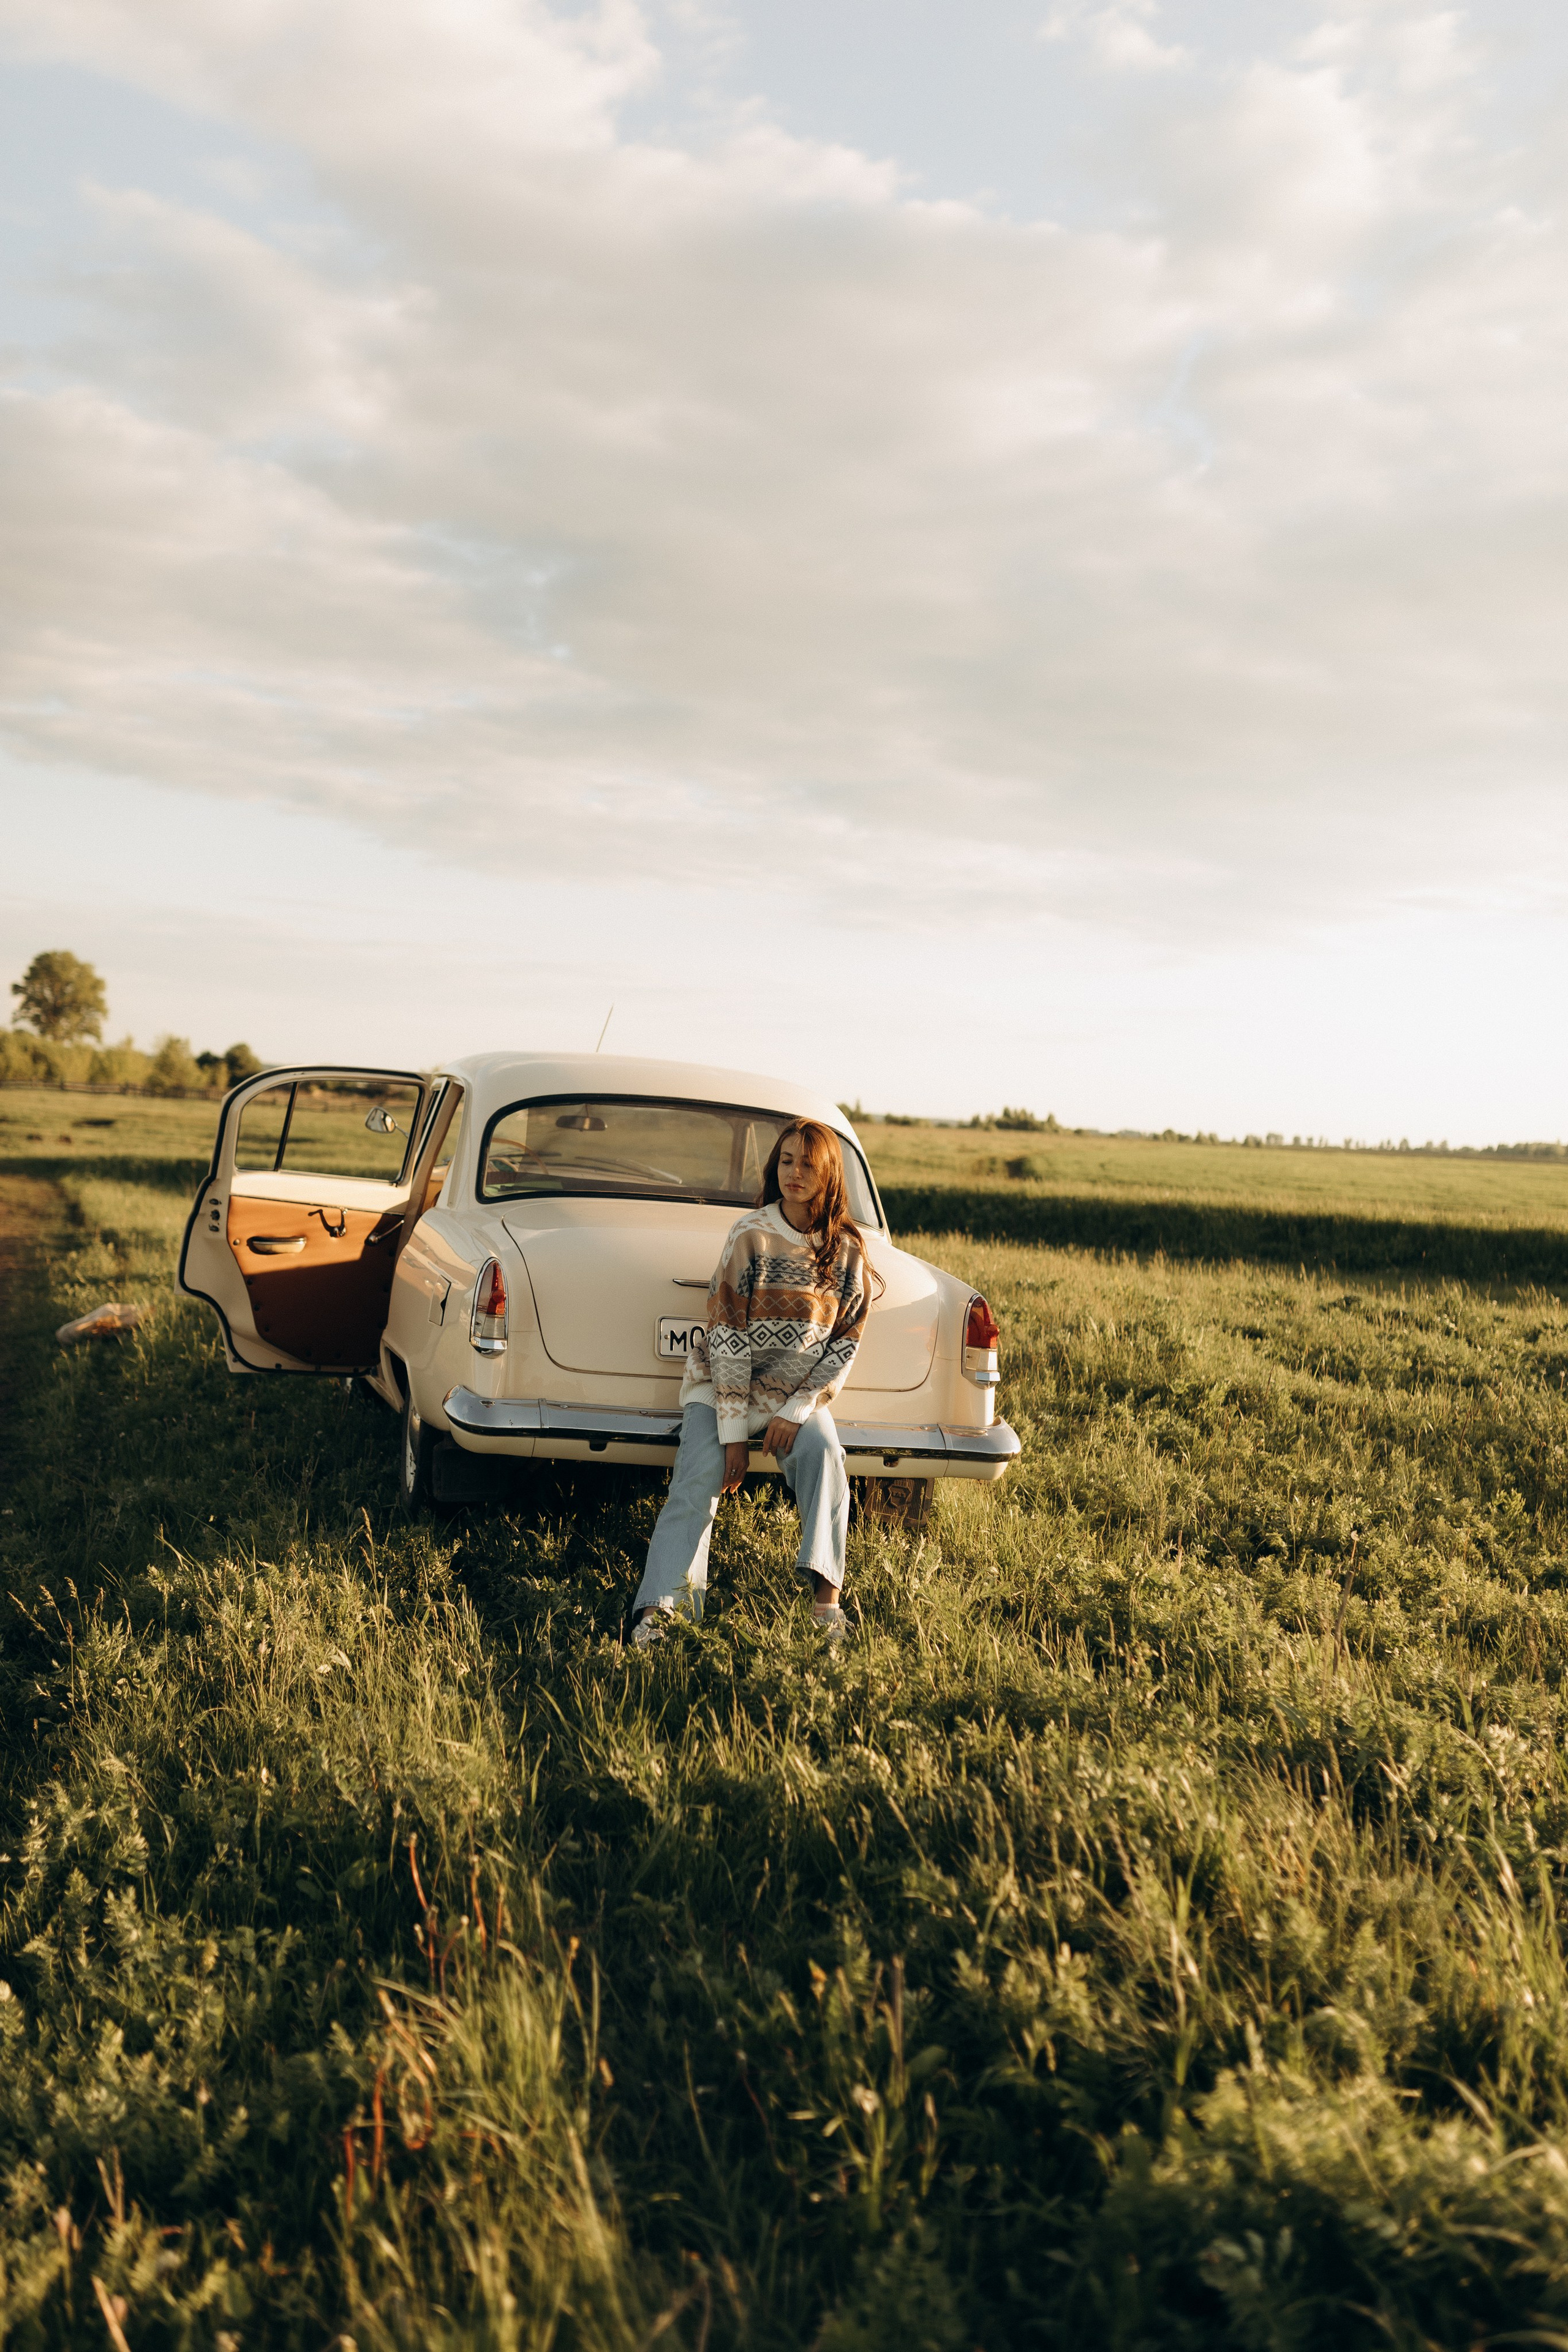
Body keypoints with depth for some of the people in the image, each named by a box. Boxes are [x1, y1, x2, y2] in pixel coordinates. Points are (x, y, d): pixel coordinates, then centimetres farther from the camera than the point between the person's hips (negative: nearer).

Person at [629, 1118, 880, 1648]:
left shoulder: (847, 1249, 0)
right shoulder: (751, 1235, -8)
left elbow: (847, 1341, 2)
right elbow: (728, 1336, -11)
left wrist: (797, 1410, -12)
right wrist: (733, 1431, -16)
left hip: (800, 1391, 2)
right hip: (722, 1383, -2)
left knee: (823, 1455, -28)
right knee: (699, 1476, -24)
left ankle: (827, 1593, -27)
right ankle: (658, 1609, -31)